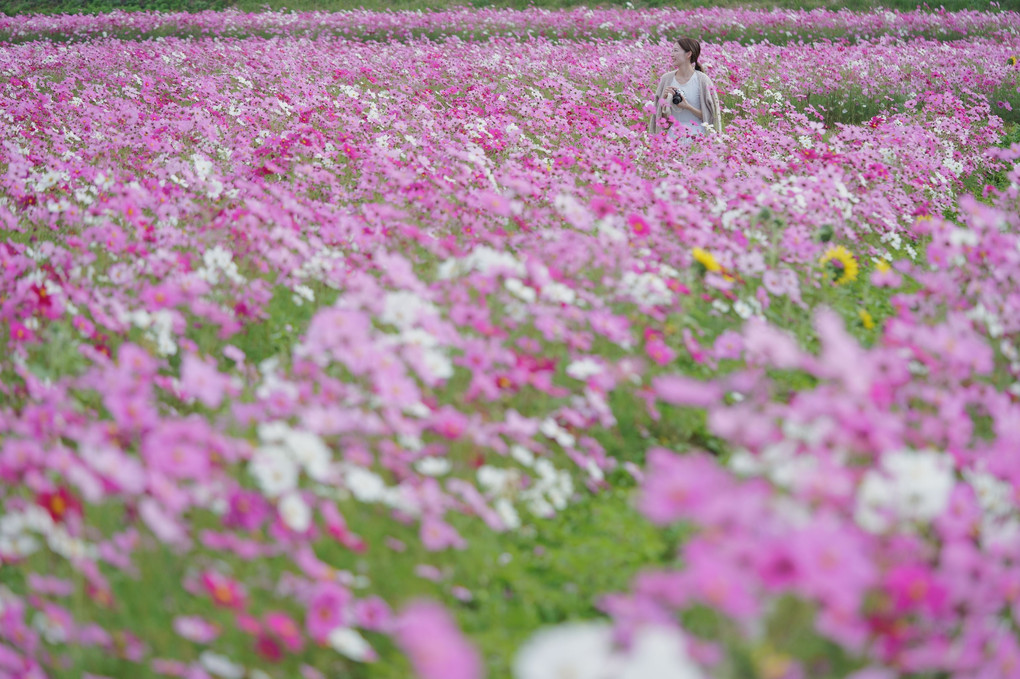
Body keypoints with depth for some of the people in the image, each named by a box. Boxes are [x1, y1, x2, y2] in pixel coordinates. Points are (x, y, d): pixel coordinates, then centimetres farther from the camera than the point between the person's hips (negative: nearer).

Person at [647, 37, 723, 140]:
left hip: (697, 134, -3)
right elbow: (662, 115, 13)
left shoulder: (702, 80, -3)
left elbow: (709, 116, -1)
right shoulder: (666, 79, 7)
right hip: (673, 134, 3)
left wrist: (688, 107, -14)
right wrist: (665, 98, -5)